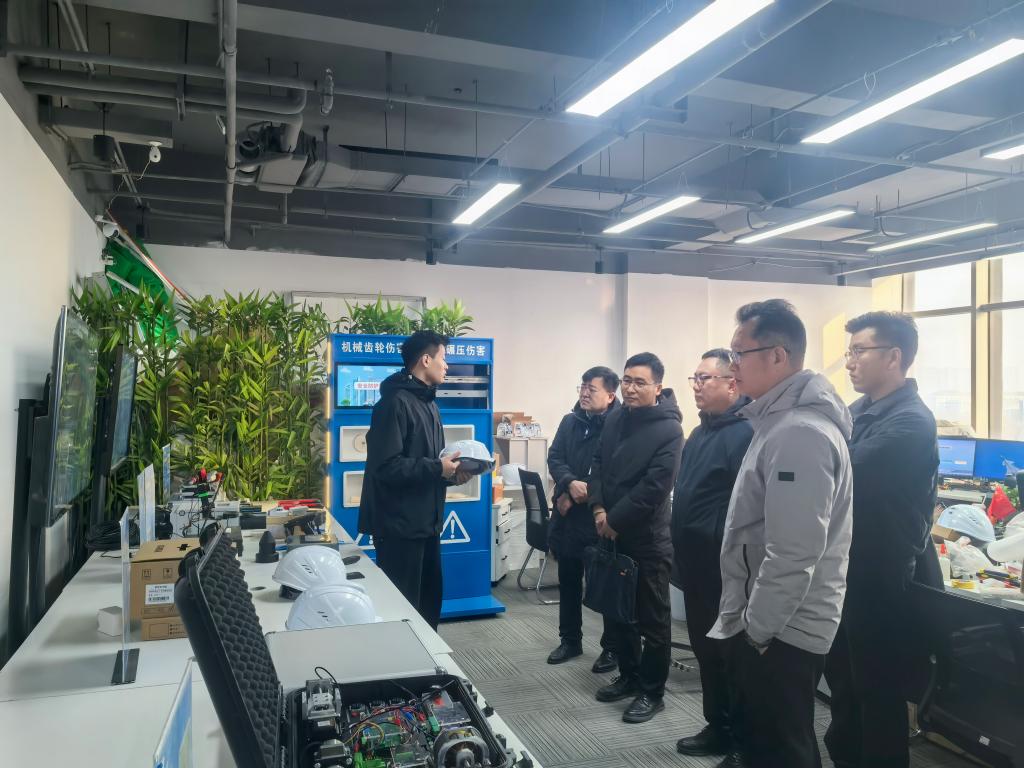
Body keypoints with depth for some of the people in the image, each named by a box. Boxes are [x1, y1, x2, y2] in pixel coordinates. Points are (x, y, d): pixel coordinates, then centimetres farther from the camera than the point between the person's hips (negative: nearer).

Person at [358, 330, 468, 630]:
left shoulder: (428, 403, 16)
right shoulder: (395, 403, -17)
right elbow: (386, 466, -25)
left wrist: (451, 473, 3)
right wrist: (437, 469, -19)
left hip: (426, 522, 10)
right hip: (399, 525, -10)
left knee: (430, 599, 19)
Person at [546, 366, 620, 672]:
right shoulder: (570, 421, 8)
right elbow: (555, 458, 2)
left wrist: (582, 493, -15)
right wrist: (570, 484, -16)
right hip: (569, 517, 6)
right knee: (568, 582, 17)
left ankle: (612, 647, 21)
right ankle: (570, 640, 33)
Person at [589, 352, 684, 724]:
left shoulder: (668, 429, -13)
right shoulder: (616, 418, 7)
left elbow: (654, 487, -19)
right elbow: (599, 463, 11)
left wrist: (615, 520, -14)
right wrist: (598, 507, -4)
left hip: (648, 538, -7)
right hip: (613, 533, 7)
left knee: (652, 618, 5)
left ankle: (652, 692, 18)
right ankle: (629, 675, 34)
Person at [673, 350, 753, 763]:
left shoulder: (745, 433, -19)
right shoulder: (701, 432, 13)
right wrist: (682, 558, 20)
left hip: (725, 570, -9)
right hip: (698, 566, 10)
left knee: (730, 655, 5)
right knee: (706, 649, 18)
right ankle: (718, 728, 33)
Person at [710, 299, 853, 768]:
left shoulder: (799, 433, -24)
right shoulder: (783, 420, 10)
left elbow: (793, 555, -28)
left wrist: (755, 629, -17)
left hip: (780, 634, -10)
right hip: (768, 624, 10)